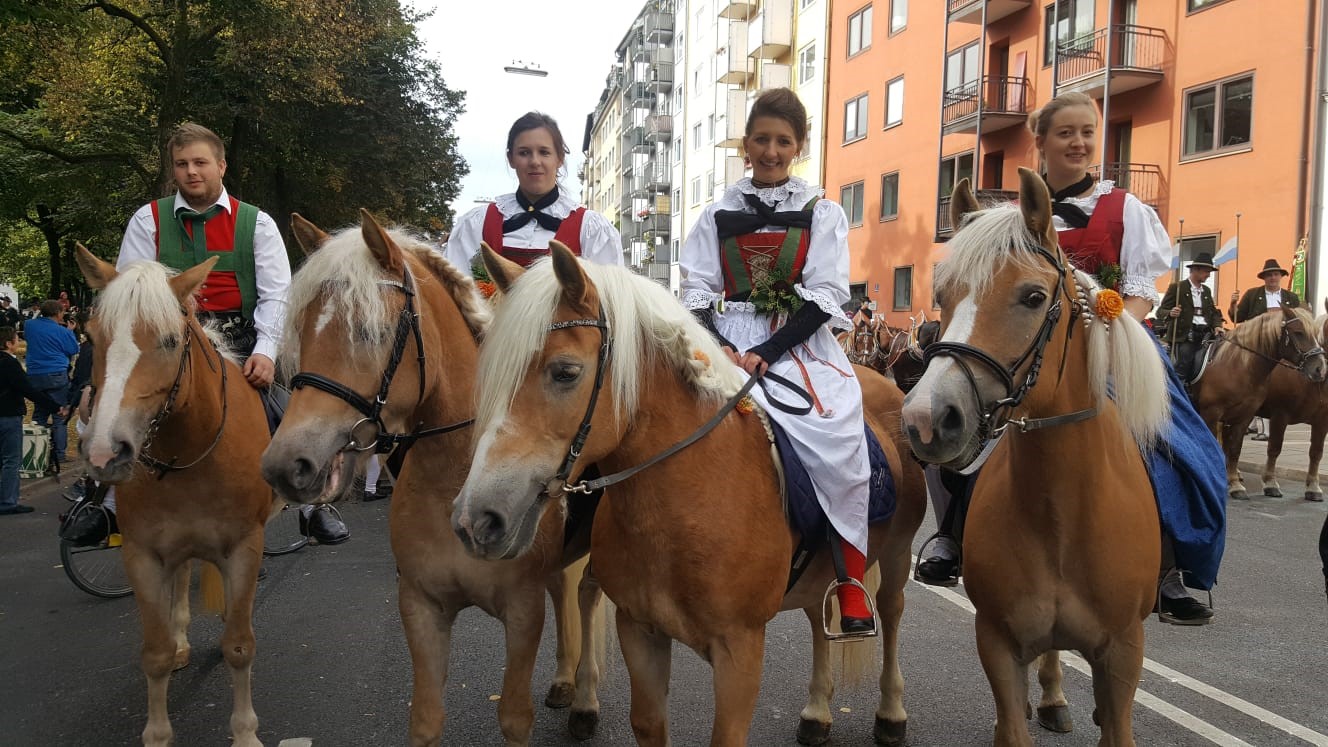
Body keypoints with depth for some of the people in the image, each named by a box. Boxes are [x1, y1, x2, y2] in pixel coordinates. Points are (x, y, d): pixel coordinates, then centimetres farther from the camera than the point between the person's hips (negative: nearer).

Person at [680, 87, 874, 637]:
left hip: (802, 346, -1)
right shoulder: (719, 215, 13)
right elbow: (698, 293, 8)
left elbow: (825, 298, -3)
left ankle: (851, 585, -9)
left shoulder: (822, 214, 8)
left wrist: (767, 353, -15)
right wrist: (719, 346, -13)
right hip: (731, 346, 2)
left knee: (839, 445, -24)